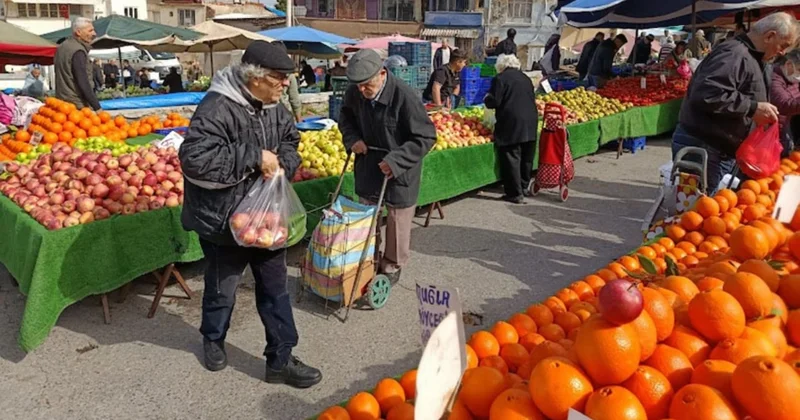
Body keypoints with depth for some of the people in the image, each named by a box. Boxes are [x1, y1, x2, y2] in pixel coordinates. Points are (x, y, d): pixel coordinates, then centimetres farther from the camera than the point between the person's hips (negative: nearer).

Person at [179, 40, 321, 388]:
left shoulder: (272, 107, 1)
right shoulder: (217, 108, -24)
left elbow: (290, 141, 16)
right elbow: (194, 158, -35)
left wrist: (282, 164, -8)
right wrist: (254, 158, -31)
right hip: (223, 219, -6)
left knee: (275, 287, 9)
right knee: (222, 287, 16)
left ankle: (280, 360, 21)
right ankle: (213, 340, 46)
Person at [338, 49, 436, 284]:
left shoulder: (404, 97, -28)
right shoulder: (354, 93, -12)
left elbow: (426, 137, -22)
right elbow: (346, 117, 11)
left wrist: (396, 160, -29)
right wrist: (352, 138, -9)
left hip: (399, 170, -5)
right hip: (368, 165, 5)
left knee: (397, 220, 10)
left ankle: (392, 266, 31)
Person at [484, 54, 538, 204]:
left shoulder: (500, 79, -6)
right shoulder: (525, 78, 16)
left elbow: (493, 102, -10)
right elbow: (532, 99, 21)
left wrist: (486, 99, 11)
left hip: (511, 125, -7)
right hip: (530, 124, 7)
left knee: (511, 159, -3)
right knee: (526, 158, 16)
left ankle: (515, 194, -3)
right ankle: (524, 187, 30)